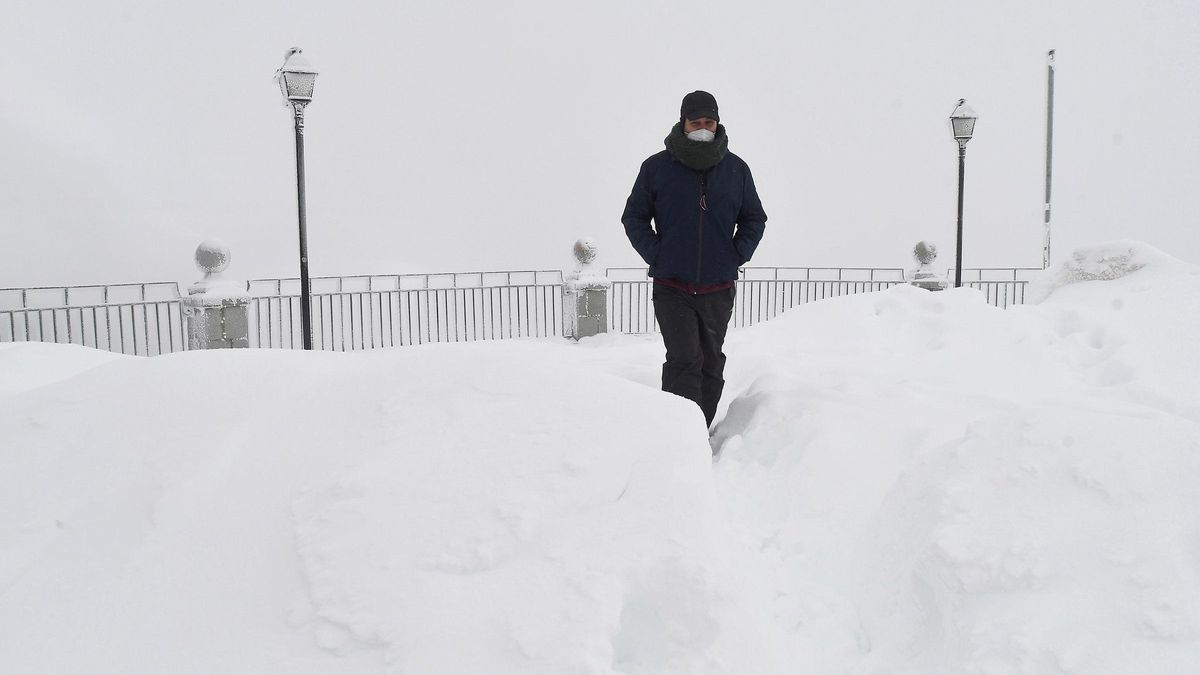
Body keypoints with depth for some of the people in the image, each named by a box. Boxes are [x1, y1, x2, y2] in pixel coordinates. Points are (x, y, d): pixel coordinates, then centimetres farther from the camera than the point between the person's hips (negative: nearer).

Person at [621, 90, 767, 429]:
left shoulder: (736, 168, 5)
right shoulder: (656, 167, -1)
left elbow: (754, 219, 16)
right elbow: (633, 217, 6)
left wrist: (736, 256, 2)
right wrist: (656, 257, -5)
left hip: (718, 289, 3)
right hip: (671, 288, -3)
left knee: (711, 364, 10)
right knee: (684, 361, -15)